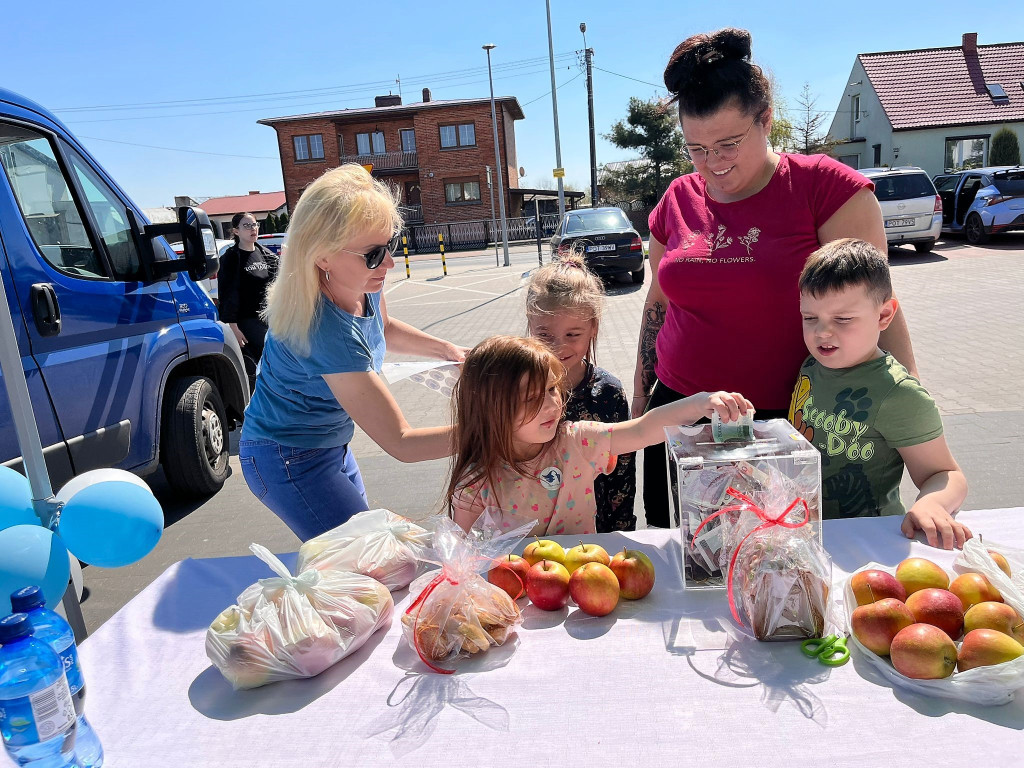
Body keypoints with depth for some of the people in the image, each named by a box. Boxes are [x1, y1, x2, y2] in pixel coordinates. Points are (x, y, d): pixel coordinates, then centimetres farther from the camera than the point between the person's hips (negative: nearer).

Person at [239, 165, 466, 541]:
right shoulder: (327, 331, -37)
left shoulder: (363, 283, -14)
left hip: (331, 445, 8)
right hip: (290, 462, -8)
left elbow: (383, 328, 12)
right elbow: (400, 442, -32)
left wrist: (447, 350, 0)